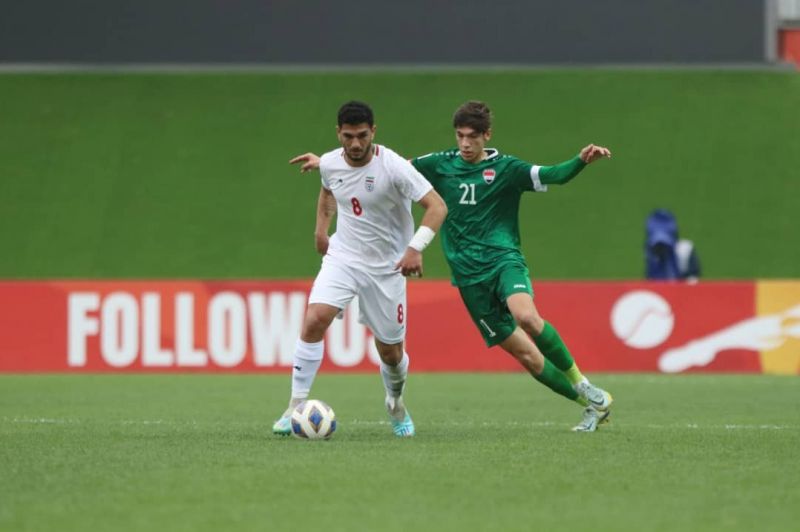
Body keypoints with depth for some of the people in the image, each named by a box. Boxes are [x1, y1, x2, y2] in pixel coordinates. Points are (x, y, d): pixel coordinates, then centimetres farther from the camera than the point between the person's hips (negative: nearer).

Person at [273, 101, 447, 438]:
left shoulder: (393, 167, -20)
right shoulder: (330, 164, -4)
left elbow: (437, 206, -21)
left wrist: (416, 248, -32)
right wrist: (321, 227, 11)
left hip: (386, 268, -2)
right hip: (342, 257, 2)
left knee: (390, 352, 6)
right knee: (314, 320, -22)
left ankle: (396, 404, 40)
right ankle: (296, 407, -16)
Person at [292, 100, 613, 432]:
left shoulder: (505, 169, 3)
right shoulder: (441, 165, 10)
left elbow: (553, 175, -7)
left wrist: (582, 160, -28)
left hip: (504, 260, -2)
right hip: (469, 277, 2)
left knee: (526, 316, -34)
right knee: (525, 354, -4)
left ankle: (582, 385, -16)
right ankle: (593, 406, 7)